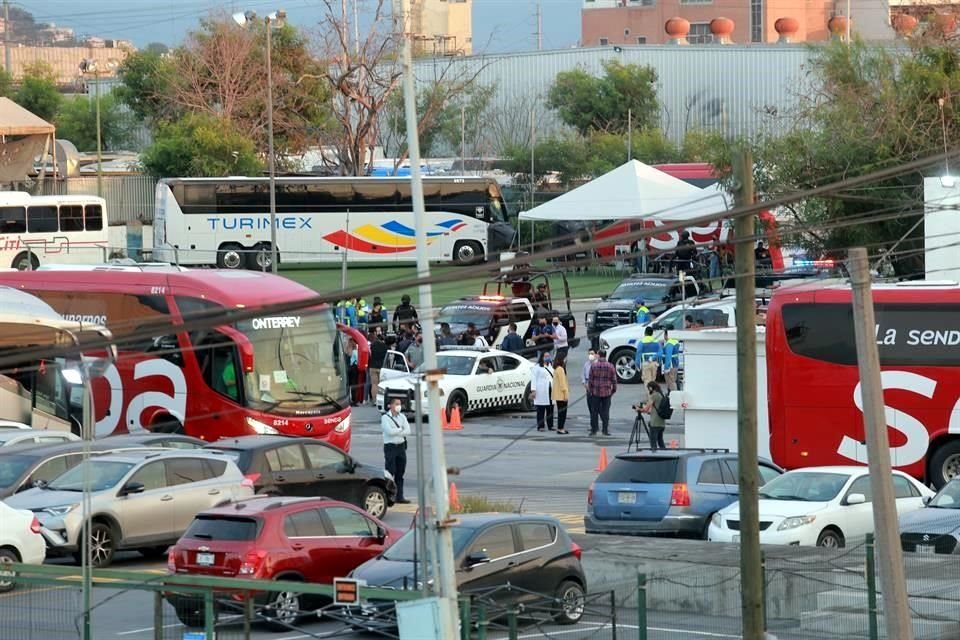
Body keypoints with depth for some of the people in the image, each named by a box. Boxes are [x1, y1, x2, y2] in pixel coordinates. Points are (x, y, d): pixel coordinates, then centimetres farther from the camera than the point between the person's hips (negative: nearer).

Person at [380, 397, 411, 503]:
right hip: (390, 446, -6)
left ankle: (399, 496, 13)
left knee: (400, 473, 8)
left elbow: (407, 431, 0)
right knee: (390, 472, -9)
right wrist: (400, 429, -3)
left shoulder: (402, 417, 11)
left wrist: (396, 432, -10)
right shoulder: (385, 418, -5)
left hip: (401, 446, 6)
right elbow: (390, 431, -18)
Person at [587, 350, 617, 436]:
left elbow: (590, 379, -2)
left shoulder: (593, 366, -5)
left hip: (596, 392, -1)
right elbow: (614, 380, 1)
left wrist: (589, 390, 7)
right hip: (607, 392, 1)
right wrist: (613, 389, 12)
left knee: (595, 412, 6)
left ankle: (593, 430, 7)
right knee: (605, 412, 6)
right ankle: (605, 430, 4)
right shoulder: (610, 366, -2)